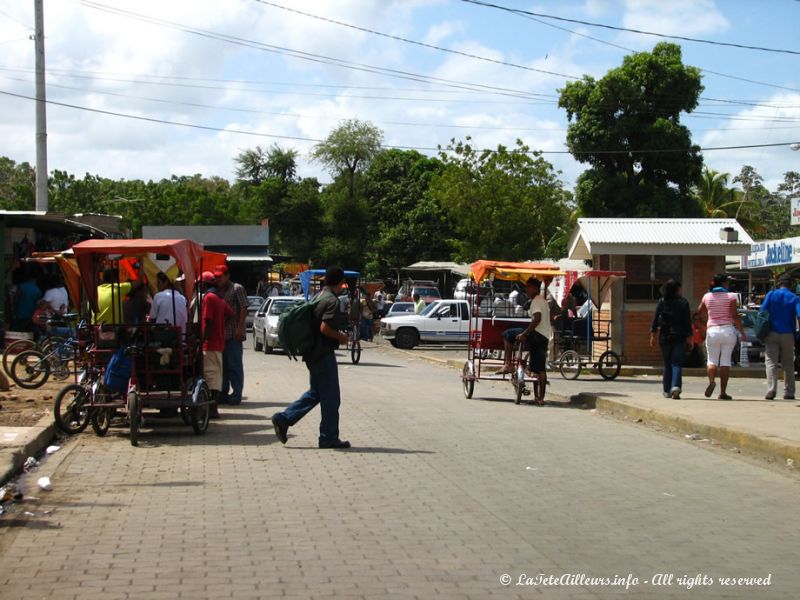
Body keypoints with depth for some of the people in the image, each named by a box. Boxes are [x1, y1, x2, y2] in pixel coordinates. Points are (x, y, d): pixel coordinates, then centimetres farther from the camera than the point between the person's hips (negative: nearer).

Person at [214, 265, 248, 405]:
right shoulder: (217, 291, 18)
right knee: (222, 365, 10)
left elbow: (244, 309, -9)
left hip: (233, 334, -7)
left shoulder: (237, 289, -2)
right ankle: (223, 393, 17)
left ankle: (236, 394, -2)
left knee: (234, 365, -5)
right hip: (220, 334, 7)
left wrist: (239, 328, -17)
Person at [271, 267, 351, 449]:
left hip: (313, 353, 10)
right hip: (324, 354, -10)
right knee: (330, 398, 0)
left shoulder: (319, 297, 13)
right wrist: (340, 337, -10)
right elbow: (324, 328, -26)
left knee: (315, 393, 18)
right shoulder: (332, 301, -17)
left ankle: (283, 419, 10)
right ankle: (329, 438, 7)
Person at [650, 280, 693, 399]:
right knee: (677, 363, -1)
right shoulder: (683, 302, 0)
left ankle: (667, 391, 13)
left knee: (667, 364, 11)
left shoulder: (662, 302, 3)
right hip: (679, 337, -2)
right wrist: (689, 338, 0)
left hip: (664, 337, 2)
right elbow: (688, 322, -3)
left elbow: (655, 320, -1)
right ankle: (676, 386, -22)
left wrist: (653, 336, 1)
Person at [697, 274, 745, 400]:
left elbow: (700, 311, 20)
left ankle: (711, 380, -22)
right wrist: (742, 332, -2)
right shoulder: (730, 296, -4)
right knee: (726, 361, 2)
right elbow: (735, 316, -7)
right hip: (728, 330, -2)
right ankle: (723, 392, 0)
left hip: (712, 330, 2)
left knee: (712, 360, 9)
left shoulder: (707, 297, 5)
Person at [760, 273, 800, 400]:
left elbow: (762, 312, -3)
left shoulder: (771, 295, 2)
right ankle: (789, 393, 11)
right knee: (788, 363, 11)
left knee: (771, 362, -1)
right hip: (787, 334, 0)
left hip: (772, 333, 0)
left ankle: (771, 390, -17)